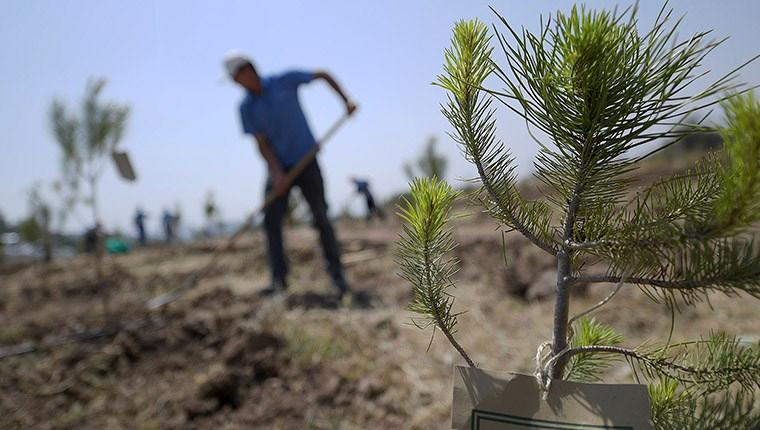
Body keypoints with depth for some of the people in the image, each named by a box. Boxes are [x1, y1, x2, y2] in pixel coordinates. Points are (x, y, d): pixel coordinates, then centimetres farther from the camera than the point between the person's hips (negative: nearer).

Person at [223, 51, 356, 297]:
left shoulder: (285, 81, -5)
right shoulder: (246, 108, 1)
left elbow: (322, 75, 6)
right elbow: (261, 143, -4)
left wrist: (345, 100, -2)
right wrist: (277, 173, -16)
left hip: (306, 161, -2)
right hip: (279, 169, 3)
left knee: (321, 218, -3)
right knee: (271, 221, -7)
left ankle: (337, 276, 5)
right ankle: (279, 279, 1)